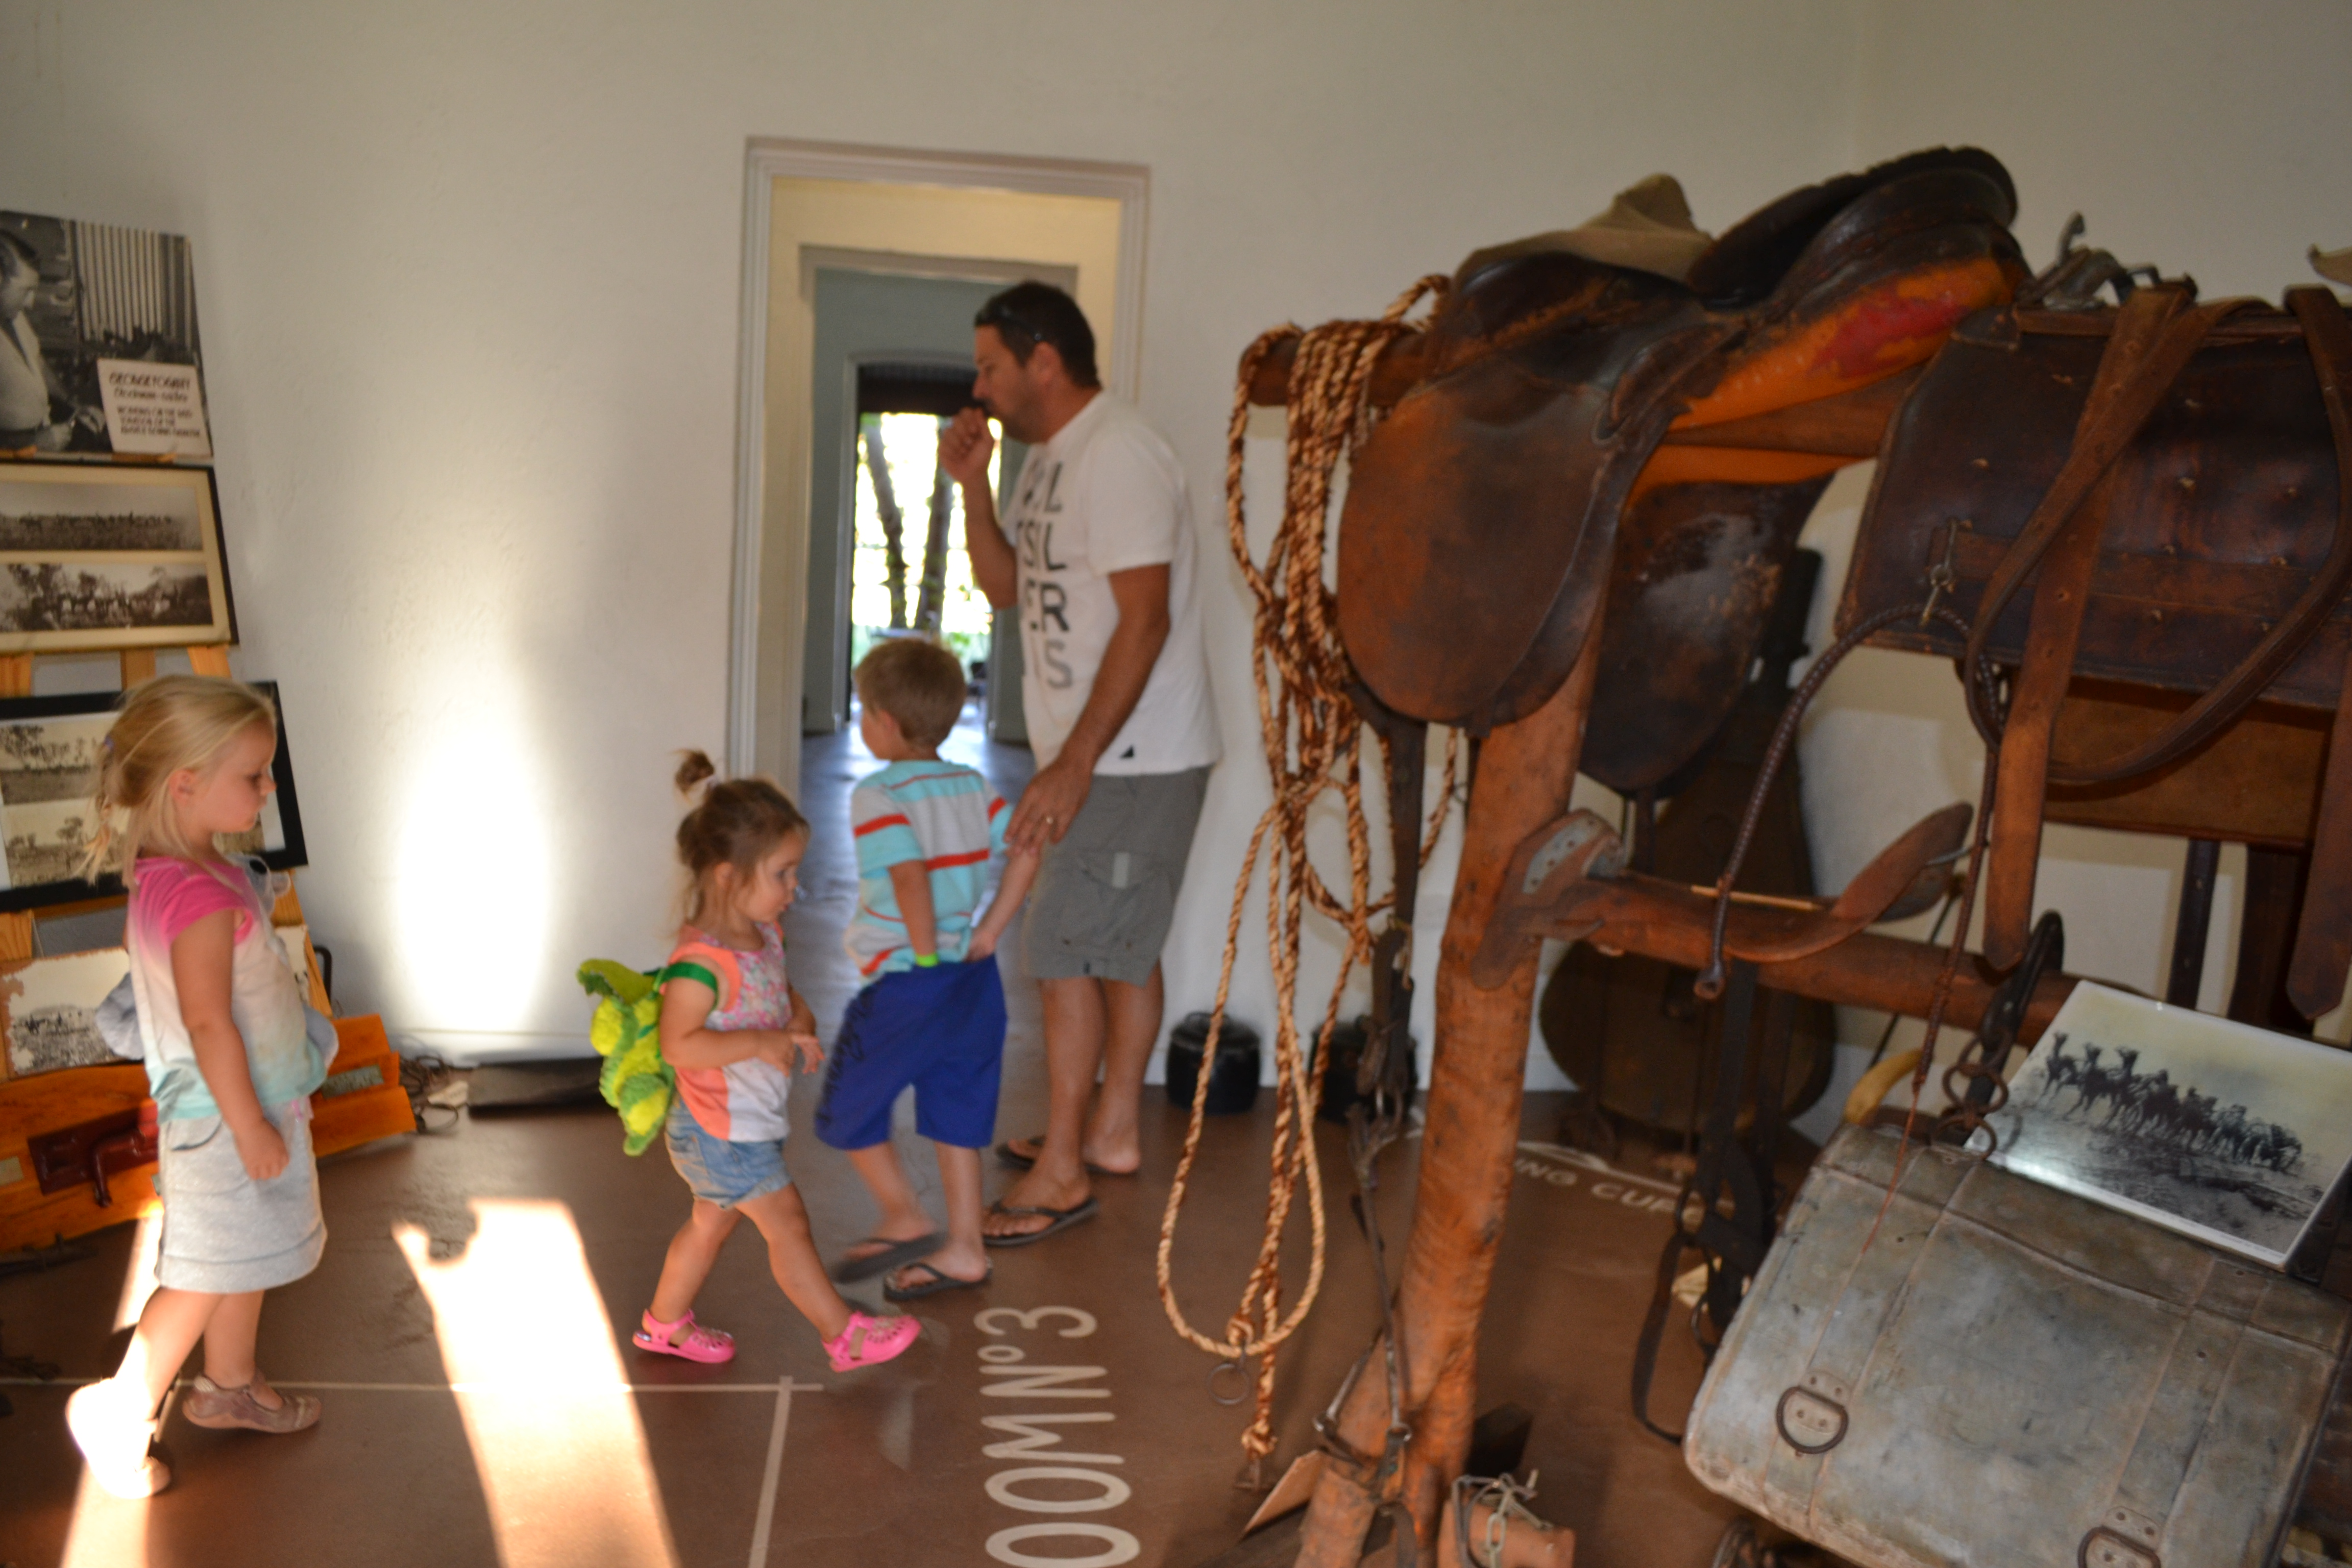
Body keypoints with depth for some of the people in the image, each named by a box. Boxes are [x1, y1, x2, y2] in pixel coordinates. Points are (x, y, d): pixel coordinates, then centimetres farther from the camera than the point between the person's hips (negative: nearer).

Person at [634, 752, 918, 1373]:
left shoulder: (765, 935, 1)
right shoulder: (702, 961, -28)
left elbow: (778, 990, 18)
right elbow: (678, 1044, -34)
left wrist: (798, 1021, -4)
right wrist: (760, 1043, -35)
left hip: (750, 1126, 9)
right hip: (720, 1130, -9)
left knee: (713, 1222, 23)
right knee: (787, 1222, 1)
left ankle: (665, 1322, 42)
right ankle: (844, 1334, 14)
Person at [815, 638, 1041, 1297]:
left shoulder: (877, 796, -15)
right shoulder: (973, 785, 6)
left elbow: (911, 874, -28)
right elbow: (1026, 851, 2)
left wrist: (925, 952, -17)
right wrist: (989, 931, 3)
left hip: (905, 983, -7)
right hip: (975, 980, 7)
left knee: (849, 1104, 13)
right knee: (956, 1113, 16)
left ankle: (904, 1218, 17)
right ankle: (964, 1250, 23)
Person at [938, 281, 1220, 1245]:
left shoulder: (1119, 457, -18)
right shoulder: (1050, 459, 13)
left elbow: (1145, 620, -24)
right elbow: (1006, 588, 17)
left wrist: (1075, 762, -25)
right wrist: (971, 485, 3)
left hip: (1135, 760, -9)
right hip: (1095, 757, 9)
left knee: (1066, 954, -5)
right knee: (1120, 948, 17)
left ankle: (1061, 1173, 6)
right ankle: (1110, 1132, 29)